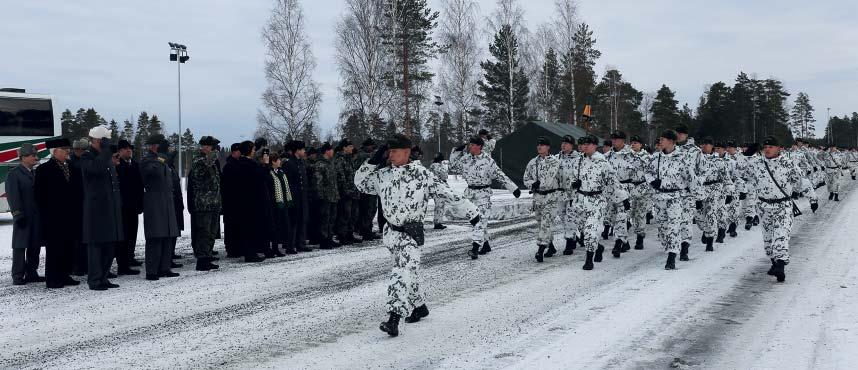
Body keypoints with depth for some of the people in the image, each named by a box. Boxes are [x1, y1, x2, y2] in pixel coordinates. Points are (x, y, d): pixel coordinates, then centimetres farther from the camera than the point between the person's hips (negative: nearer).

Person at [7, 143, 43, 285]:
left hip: (36, 216, 7)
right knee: (20, 246, -1)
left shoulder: (35, 174, 15)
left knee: (35, 246, 9)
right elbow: (13, 196, -12)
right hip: (24, 218, -7)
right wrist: (17, 214, -19)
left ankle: (31, 273, 18)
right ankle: (18, 276, 3)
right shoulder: (13, 174, -5)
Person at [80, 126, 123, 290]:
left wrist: (118, 205, 17)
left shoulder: (109, 159, 18)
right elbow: (97, 168, -29)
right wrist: (106, 149, -19)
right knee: (96, 245, -4)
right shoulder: (86, 158, -6)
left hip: (111, 209, 8)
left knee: (110, 244, 10)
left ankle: (103, 277, 18)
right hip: (96, 210, -8)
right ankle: (94, 280, 1)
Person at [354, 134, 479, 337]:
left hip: (411, 232, -6)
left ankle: (394, 319, -23)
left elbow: (445, 193, -7)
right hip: (391, 231, 6)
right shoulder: (383, 174, 5)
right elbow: (360, 182, 17)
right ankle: (419, 306, 39)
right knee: (409, 270, 19)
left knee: (403, 272, -17)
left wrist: (470, 212, -4)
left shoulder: (420, 174, -9)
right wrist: (372, 162, 3)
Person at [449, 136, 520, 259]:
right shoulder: (466, 159, 4)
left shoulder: (487, 160, -11)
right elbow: (453, 166, 17)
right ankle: (485, 244, 25)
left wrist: (514, 188, -8)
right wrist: (456, 152, 5)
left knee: (481, 219, -15)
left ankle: (475, 247, -23)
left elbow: (500, 175, -8)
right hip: (470, 193, 6)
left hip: (483, 193, -6)